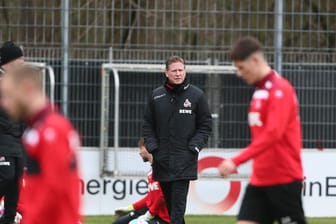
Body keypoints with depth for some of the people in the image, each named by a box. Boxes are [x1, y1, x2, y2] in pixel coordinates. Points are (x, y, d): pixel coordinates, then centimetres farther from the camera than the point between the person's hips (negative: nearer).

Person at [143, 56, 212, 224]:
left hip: (184, 160, -4)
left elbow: (205, 125, 4)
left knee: (178, 202, -12)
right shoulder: (156, 95, 7)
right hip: (161, 159, 4)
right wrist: (152, 146, -1)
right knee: (169, 202, 9)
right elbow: (148, 124, 13)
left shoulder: (197, 95, 1)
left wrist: (194, 146, -8)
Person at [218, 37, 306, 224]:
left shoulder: (280, 90, -14)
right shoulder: (260, 90, 13)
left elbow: (273, 133, -26)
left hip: (283, 180, -8)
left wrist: (237, 161, -30)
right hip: (259, 179, 8)